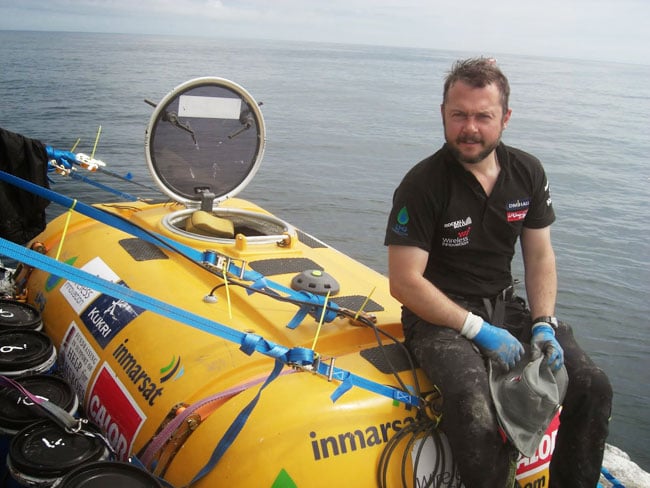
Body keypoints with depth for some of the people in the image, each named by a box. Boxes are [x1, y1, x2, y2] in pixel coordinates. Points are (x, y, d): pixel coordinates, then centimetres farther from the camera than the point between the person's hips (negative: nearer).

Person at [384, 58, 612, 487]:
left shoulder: (528, 173, 3)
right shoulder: (422, 185, -15)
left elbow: (540, 256, 9)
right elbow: (404, 282, -16)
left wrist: (544, 324, -7)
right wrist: (479, 330, -18)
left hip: (505, 306, 6)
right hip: (439, 316, -5)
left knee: (593, 387, -10)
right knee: (475, 415, -32)